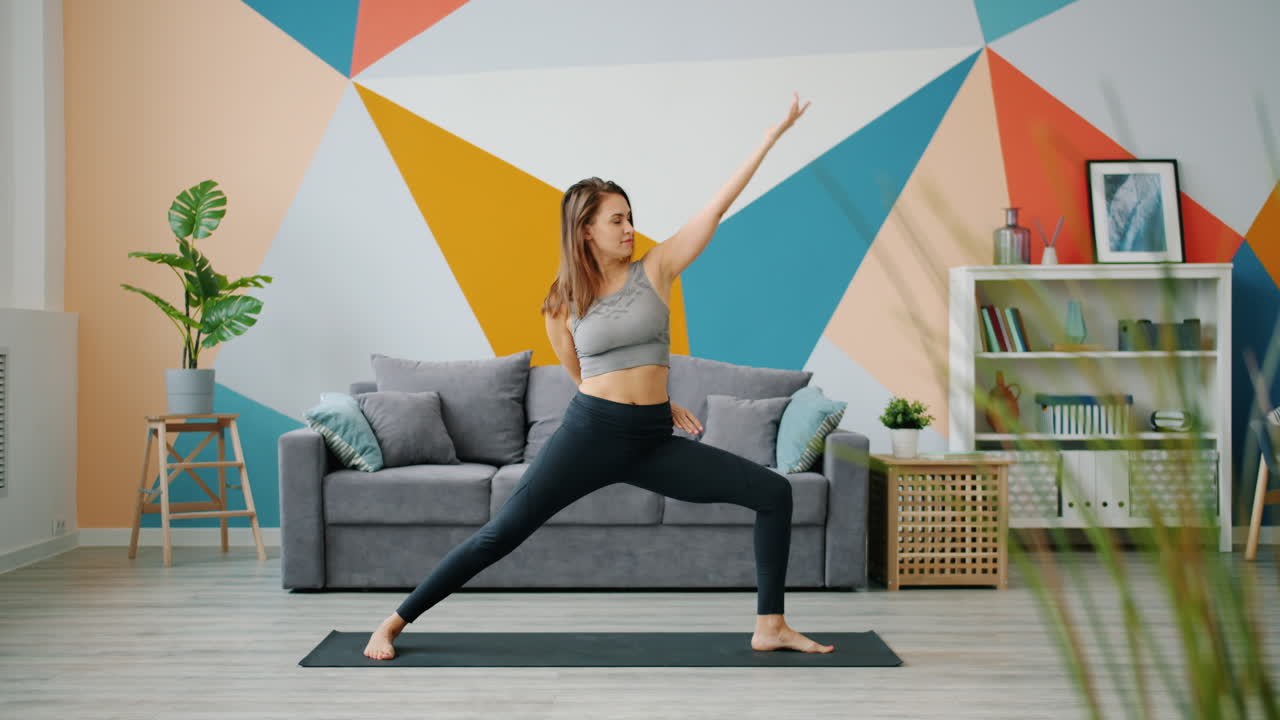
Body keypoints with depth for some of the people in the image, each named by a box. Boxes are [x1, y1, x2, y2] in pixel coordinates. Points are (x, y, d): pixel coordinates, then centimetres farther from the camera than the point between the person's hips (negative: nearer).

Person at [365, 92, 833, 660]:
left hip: (652, 443, 2)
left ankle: (770, 626, 3)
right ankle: (394, 622, 8)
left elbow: (718, 205, 0)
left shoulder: (655, 269, 3)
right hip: (590, 432, -2)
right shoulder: (561, 305, 3)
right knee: (502, 533, -6)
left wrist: (773, 135, -2)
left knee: (774, 492, -6)